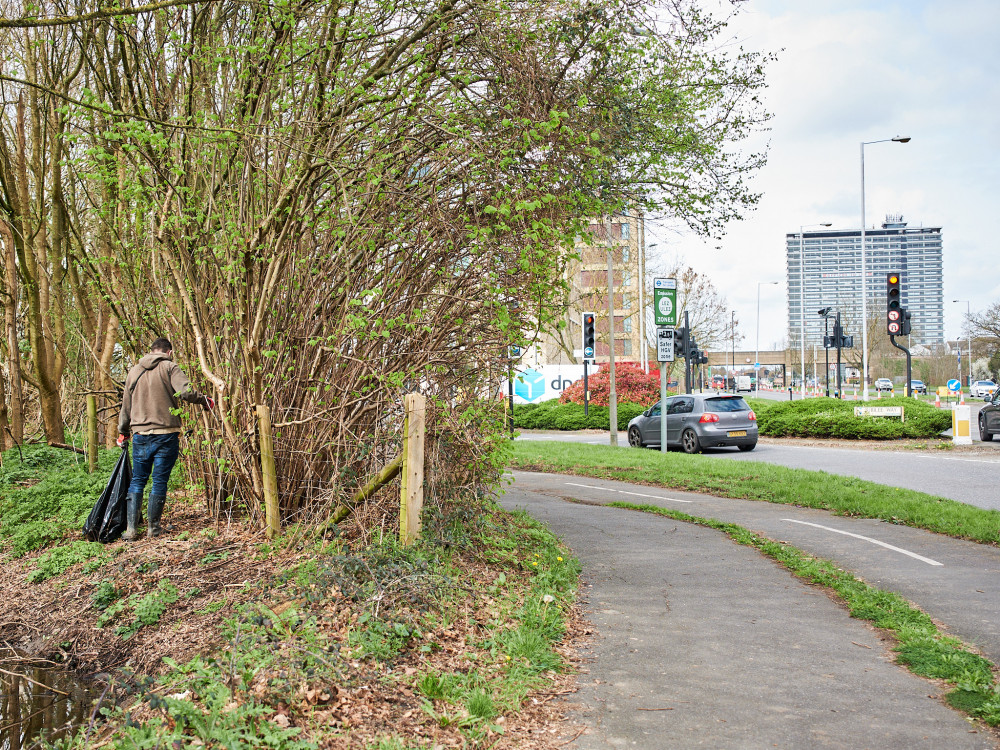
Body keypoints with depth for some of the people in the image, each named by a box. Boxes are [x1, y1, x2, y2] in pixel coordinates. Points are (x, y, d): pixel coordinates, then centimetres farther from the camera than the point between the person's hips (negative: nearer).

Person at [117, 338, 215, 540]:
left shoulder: (134, 372, 12)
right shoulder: (169, 367, -3)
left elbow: (126, 406, 17)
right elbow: (185, 391, -20)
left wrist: (123, 432, 27)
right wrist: (204, 400, -3)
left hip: (140, 434, 4)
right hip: (166, 434, -4)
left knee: (137, 481, 11)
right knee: (160, 482, 4)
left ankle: (131, 528, 7)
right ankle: (153, 527, 9)